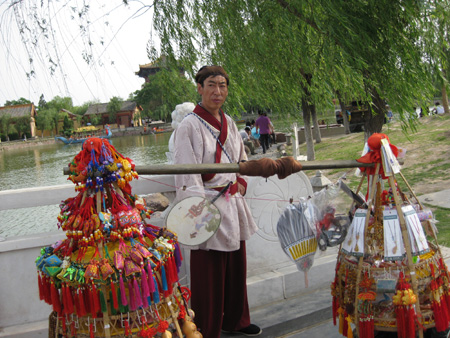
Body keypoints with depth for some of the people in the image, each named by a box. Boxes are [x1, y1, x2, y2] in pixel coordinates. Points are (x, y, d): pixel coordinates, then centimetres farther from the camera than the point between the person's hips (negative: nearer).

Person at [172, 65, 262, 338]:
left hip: (233, 205, 8)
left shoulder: (228, 122, 9)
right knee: (209, 274, 2)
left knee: (236, 267, 19)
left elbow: (242, 158, 23)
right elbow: (188, 175, -18)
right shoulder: (190, 127, -13)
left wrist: (241, 182, 7)